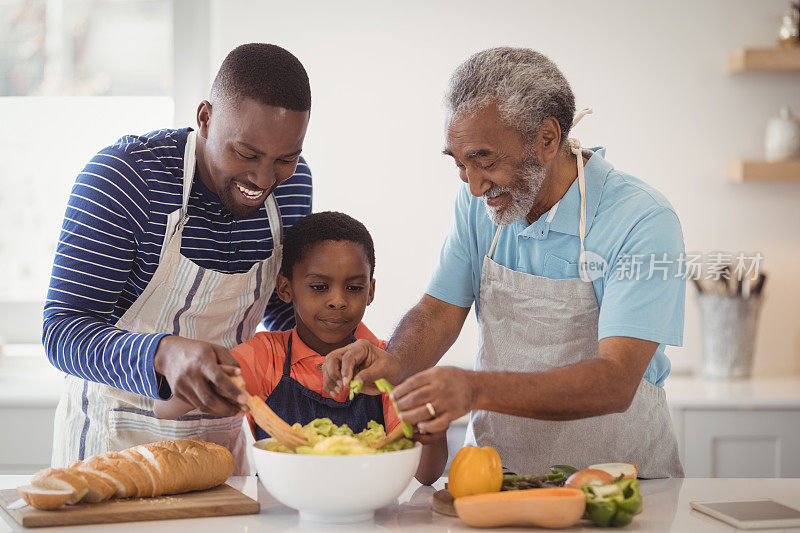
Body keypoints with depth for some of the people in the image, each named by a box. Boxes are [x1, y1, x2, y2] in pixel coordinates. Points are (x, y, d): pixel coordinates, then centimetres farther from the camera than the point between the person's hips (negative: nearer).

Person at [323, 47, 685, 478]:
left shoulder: (643, 221, -18)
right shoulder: (480, 202, 2)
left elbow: (615, 383, -27)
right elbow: (439, 312, 5)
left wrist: (476, 389, -40)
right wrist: (394, 364, -19)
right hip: (496, 470, 4)